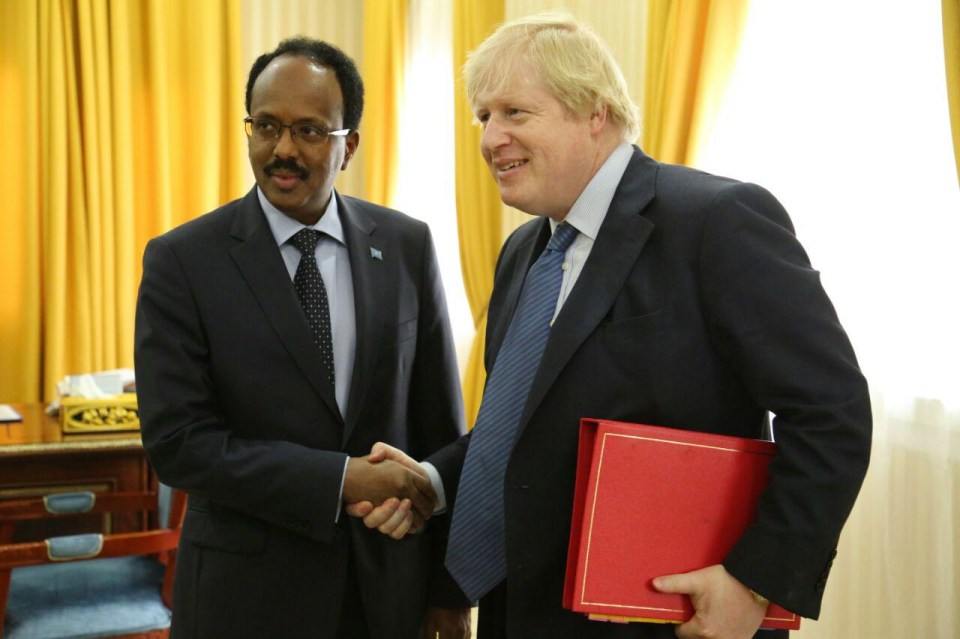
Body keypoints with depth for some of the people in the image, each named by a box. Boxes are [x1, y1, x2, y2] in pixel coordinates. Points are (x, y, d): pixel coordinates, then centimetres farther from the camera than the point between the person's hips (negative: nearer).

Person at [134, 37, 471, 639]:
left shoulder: (407, 246, -3)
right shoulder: (182, 260, -9)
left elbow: (440, 424, 1)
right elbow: (176, 441, -13)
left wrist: (451, 586, 3)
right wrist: (339, 480, -21)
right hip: (248, 588, -2)